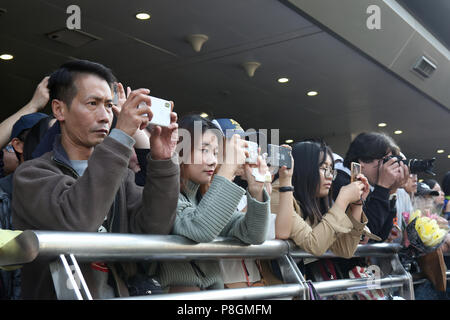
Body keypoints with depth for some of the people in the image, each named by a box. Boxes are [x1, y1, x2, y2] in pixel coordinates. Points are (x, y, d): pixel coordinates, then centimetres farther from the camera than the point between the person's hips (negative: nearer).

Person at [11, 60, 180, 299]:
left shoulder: (119, 174, 11)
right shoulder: (32, 174, -3)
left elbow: (152, 229, -2)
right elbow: (74, 221, -22)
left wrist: (162, 161, -12)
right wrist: (120, 137, -21)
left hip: (117, 291, 3)